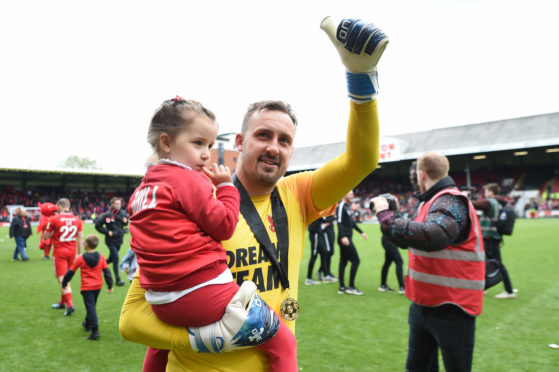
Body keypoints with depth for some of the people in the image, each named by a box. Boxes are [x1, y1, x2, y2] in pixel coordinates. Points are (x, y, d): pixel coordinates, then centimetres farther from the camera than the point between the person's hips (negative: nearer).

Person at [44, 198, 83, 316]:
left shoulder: (54, 219, -11)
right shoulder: (77, 220, 2)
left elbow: (46, 236, -4)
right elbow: (80, 239, 5)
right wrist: (79, 254, 12)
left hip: (59, 252, -5)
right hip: (71, 251, 5)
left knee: (62, 278, -3)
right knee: (66, 277, 17)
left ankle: (70, 305, -12)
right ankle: (62, 303, 30)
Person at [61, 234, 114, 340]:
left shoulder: (80, 259, -9)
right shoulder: (101, 257, -2)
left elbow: (71, 272, 0)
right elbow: (107, 272, 0)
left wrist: (64, 283, 15)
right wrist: (110, 285, 7)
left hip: (87, 287, -4)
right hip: (98, 286, 4)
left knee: (90, 307, -6)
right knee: (92, 306, 22)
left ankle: (95, 331, -13)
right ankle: (87, 324, 41)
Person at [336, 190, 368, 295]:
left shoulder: (348, 206, 17)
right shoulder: (341, 206, -12)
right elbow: (339, 222, -21)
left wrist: (361, 232, 29)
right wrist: (343, 236, -31)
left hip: (347, 238, 9)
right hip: (344, 239, -9)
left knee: (343, 262, 10)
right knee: (356, 260, -7)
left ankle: (342, 287, 15)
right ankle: (351, 286, -1)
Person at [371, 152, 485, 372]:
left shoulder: (451, 202, -18)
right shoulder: (435, 201, 12)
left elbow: (433, 235, -39)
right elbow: (413, 238, 19)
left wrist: (386, 217, -31)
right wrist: (393, 212, 7)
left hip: (451, 307, -9)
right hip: (424, 302, 9)